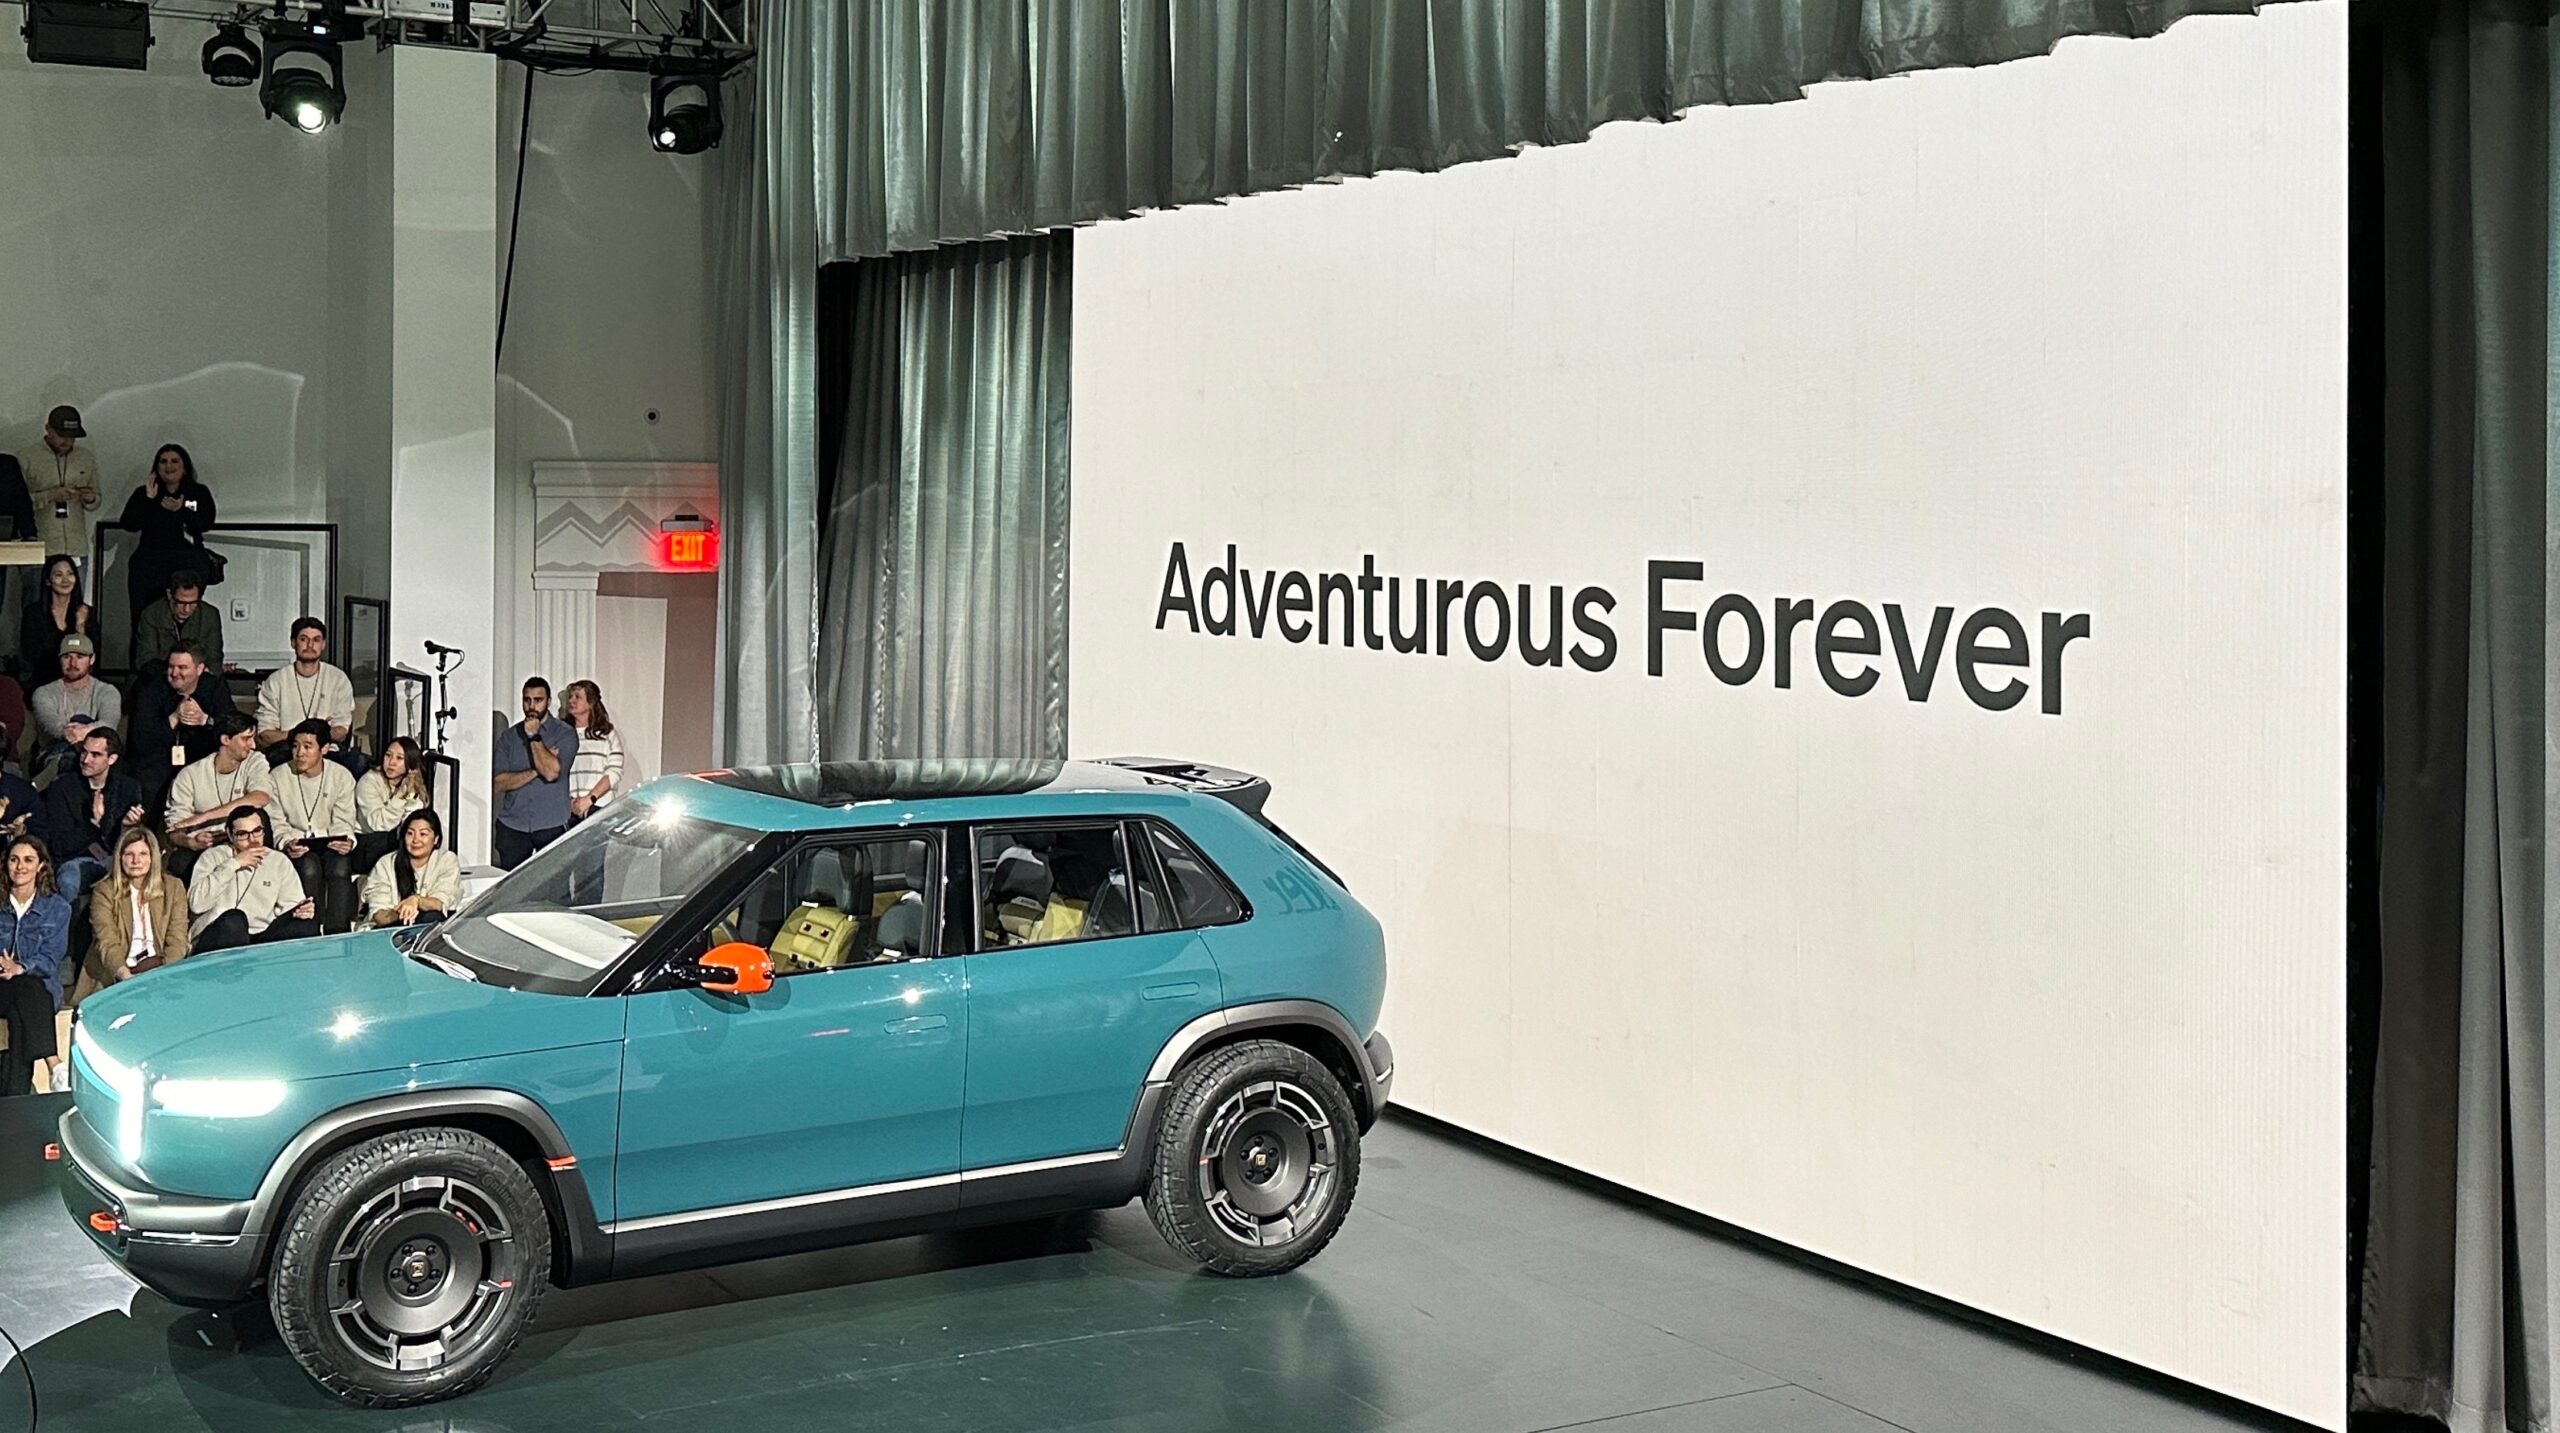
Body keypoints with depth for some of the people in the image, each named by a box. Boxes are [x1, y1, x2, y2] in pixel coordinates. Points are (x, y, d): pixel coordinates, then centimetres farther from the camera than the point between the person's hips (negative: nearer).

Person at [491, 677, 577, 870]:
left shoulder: (564, 734, 0)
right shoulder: (508, 736, 9)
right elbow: (500, 782, -1)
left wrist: (533, 737, -10)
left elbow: (552, 772, -16)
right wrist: (535, 771, -12)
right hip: (512, 826, 3)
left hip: (551, 826, -3)